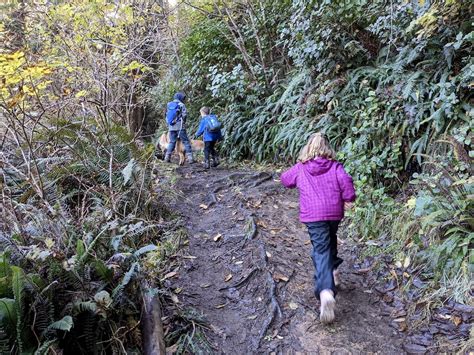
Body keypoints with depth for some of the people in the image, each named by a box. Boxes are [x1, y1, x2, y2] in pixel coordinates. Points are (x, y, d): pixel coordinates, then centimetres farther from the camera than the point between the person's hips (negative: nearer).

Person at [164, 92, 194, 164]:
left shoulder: (169, 105, 16)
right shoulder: (181, 105, -2)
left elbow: (167, 116, 18)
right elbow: (184, 115, -10)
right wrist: (183, 122, 7)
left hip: (171, 127, 5)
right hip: (180, 126, -5)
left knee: (172, 142, 13)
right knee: (186, 141, -1)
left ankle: (167, 157, 8)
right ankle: (190, 158, -6)